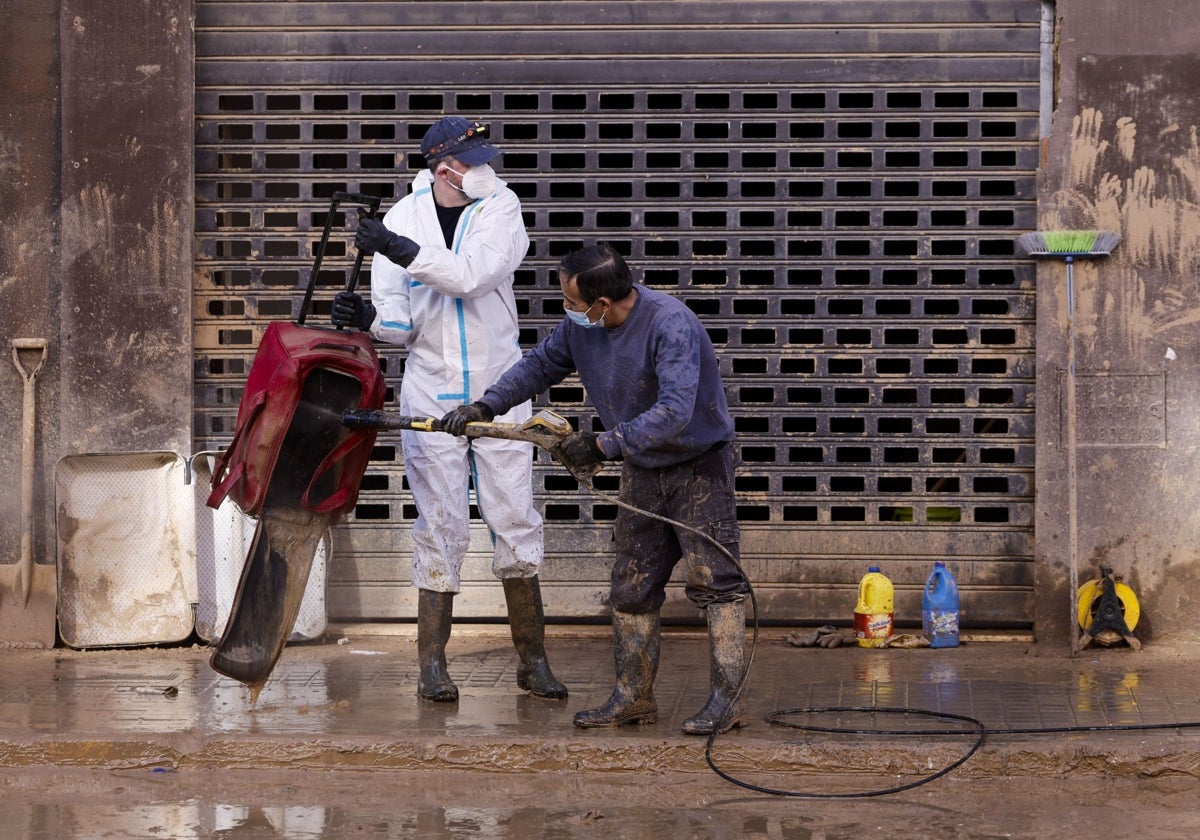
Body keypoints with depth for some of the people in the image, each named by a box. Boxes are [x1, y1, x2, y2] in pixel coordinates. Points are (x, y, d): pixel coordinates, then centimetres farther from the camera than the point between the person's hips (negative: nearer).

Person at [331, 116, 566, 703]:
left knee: (515, 521, 2)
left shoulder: (500, 207, -3)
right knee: (441, 526, 0)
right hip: (431, 394, 0)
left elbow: (472, 274, -22)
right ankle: (432, 664, 8)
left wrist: (402, 250, -30)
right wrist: (371, 317, -21)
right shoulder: (403, 219, -1)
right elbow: (402, 321, 1)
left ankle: (533, 659, 11)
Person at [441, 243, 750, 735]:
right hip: (642, 471, 8)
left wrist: (603, 445, -34)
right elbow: (540, 365, 12)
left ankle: (727, 698, -9)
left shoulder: (670, 324, -28)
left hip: (699, 464, -8)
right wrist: (486, 406, -1)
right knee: (631, 585, 8)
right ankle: (633, 697, 16)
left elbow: (674, 412, -36)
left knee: (714, 579, -11)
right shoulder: (580, 327, -5)